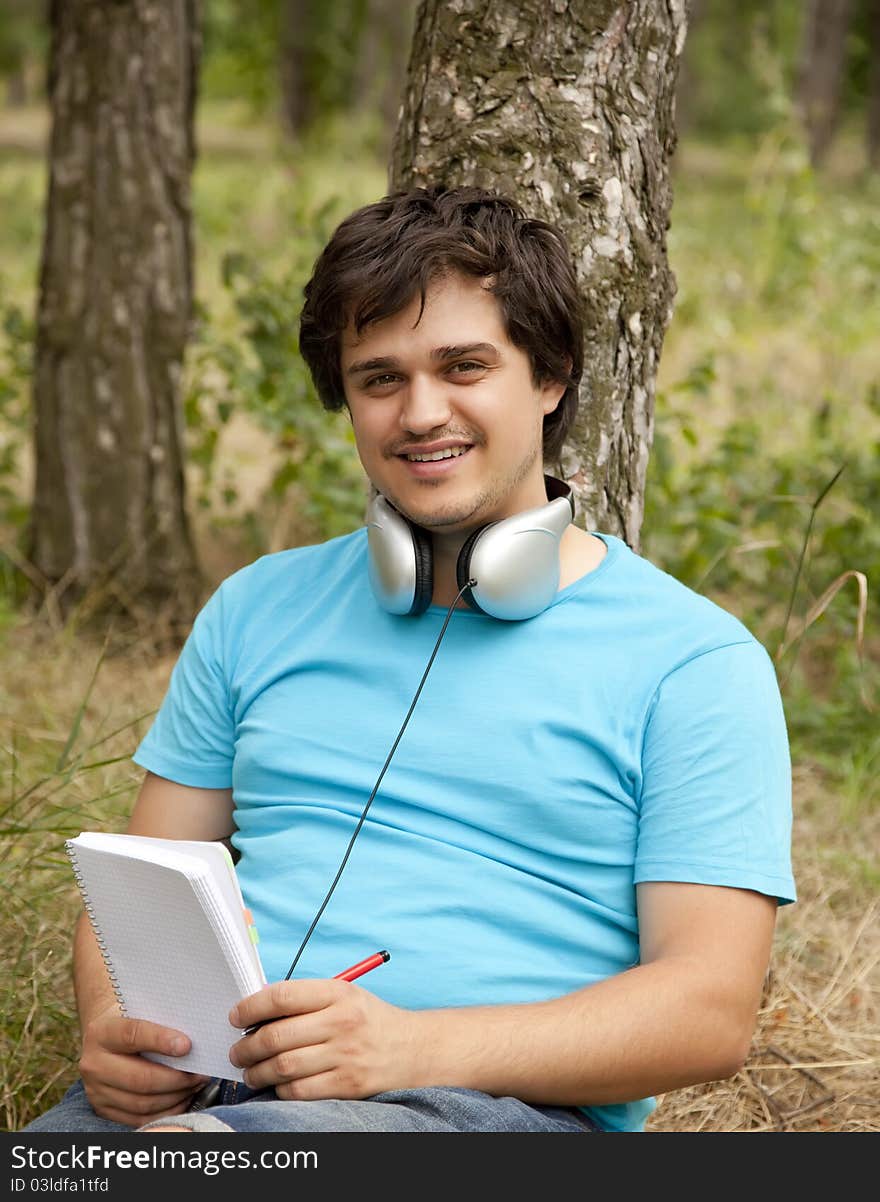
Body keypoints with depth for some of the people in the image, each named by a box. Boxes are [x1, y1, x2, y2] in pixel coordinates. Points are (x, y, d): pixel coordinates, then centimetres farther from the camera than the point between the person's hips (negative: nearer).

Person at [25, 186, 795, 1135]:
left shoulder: (695, 661, 5)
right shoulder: (257, 611, 20)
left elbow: (711, 1011, -3)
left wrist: (416, 1045, -18)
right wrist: (113, 1024, -5)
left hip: (506, 1100, -5)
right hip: (209, 1079, 5)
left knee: (184, 1153, -36)